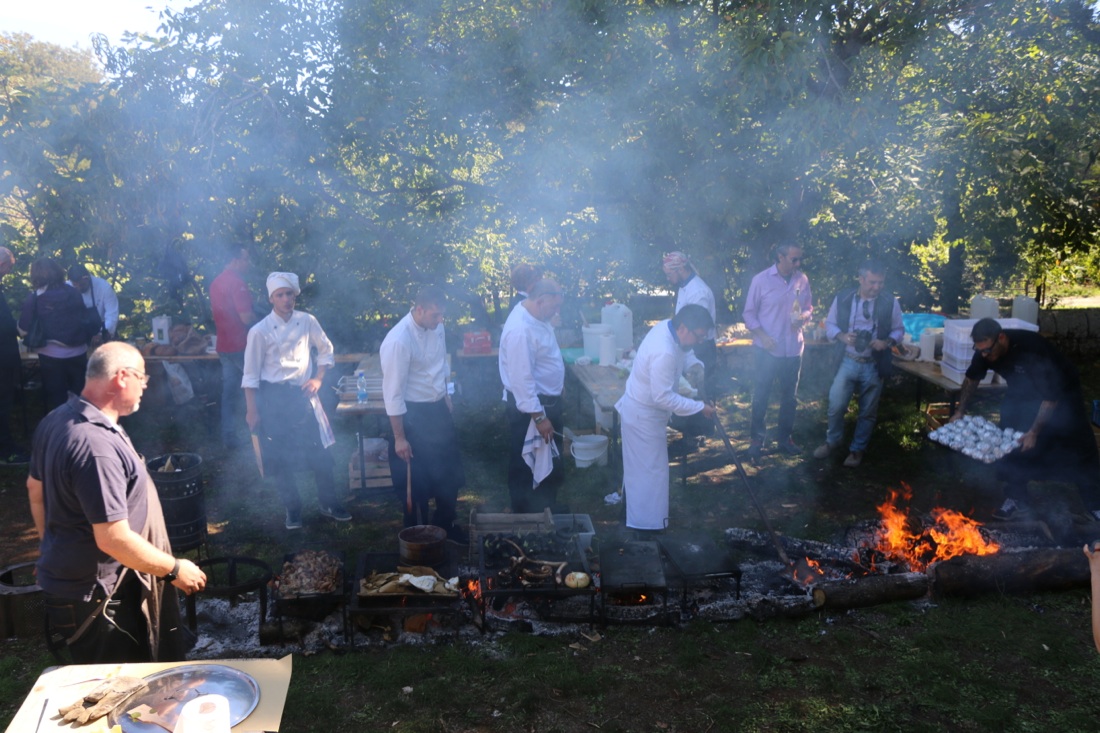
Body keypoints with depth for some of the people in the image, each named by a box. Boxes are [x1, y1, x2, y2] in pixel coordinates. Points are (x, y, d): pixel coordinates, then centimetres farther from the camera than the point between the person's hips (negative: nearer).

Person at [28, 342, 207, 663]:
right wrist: (175, 570, -18)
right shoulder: (97, 446, -30)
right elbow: (114, 539, -30)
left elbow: (36, 489, 17)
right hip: (96, 598, -10)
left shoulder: (56, 420, 2)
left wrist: (52, 547, 29)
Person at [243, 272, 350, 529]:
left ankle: (329, 503, 23)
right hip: (274, 397, -3)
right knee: (281, 459, 7)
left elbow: (326, 349, 12)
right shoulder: (260, 331, -10)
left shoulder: (307, 321, -2)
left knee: (320, 452, 5)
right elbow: (251, 374, -6)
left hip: (302, 394, 3)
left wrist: (318, 379, 1)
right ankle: (293, 510, 25)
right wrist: (251, 410, -6)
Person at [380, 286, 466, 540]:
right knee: (417, 481, 7)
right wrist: (399, 437, -18)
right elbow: (393, 393, -22)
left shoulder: (436, 327, -3)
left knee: (449, 474, 18)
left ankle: (446, 526, 38)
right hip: (414, 415, -7)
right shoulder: (398, 341, -26)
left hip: (439, 409, 8)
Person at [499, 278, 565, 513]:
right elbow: (522, 379, -28)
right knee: (526, 467, 7)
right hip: (530, 406, -10)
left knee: (550, 461, 24)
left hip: (548, 400, 10)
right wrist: (538, 417, -26)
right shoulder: (520, 330, -28)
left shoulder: (537, 317, 3)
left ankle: (547, 509, 41)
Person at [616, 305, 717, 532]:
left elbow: (683, 352, 15)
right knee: (651, 469, 3)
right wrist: (700, 408, -23)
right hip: (643, 416, -10)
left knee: (640, 466, 24)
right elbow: (664, 397, -31)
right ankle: (647, 521, 18)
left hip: (641, 408, 10)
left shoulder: (667, 326, -6)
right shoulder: (664, 353, -35)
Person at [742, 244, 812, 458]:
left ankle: (785, 438, 28)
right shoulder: (761, 280, -8)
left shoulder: (802, 280, 1)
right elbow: (749, 313, -4)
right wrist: (762, 335, -15)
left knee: (789, 396, 14)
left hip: (793, 350, 3)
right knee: (760, 396, 4)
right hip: (766, 349, -3)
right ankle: (756, 439, 18)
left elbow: (809, 308, 10)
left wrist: (804, 316, -13)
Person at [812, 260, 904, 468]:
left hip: (874, 366, 0)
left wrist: (887, 342, -16)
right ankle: (832, 441, 28)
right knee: (836, 406, 1)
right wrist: (842, 336, -16)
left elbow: (899, 330, 4)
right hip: (848, 362, 0)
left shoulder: (890, 303, -8)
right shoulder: (843, 298, -7)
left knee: (867, 412, 11)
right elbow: (830, 324, 3)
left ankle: (857, 449, 29)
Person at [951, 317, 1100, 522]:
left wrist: (1034, 432, -34)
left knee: (1079, 450, 1)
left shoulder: (1031, 348, -39)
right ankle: (1016, 501, 7)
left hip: (1061, 393, -5)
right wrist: (960, 411, -4)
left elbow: (1051, 396, -33)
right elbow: (972, 378, 2)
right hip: (1022, 395, 5)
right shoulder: (985, 349, -20)